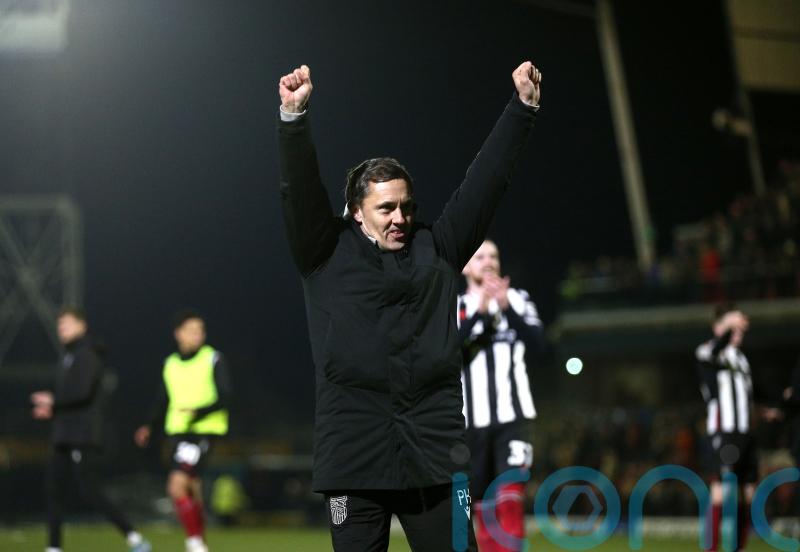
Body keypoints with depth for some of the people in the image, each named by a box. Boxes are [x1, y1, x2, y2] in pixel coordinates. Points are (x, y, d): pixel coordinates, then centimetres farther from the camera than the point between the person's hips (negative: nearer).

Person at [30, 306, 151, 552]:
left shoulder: (86, 355, -12)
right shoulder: (68, 356, 19)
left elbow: (81, 392, -24)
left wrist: (53, 400, -12)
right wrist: (51, 409, 10)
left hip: (83, 437, -10)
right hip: (65, 439, 10)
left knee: (89, 491, -12)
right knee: (53, 489, 6)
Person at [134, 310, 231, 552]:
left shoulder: (213, 359, -3)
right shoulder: (170, 364, 12)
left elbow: (225, 397, -8)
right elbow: (163, 402, 18)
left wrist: (199, 412, -22)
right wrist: (149, 427, 4)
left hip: (204, 431, -5)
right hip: (178, 432, 5)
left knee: (177, 485, -19)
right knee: (192, 492, 10)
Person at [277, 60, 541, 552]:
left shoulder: (437, 251, 14)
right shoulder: (328, 256, 8)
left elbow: (487, 180, 10)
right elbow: (301, 190, -5)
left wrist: (523, 108, 4)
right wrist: (294, 116, -19)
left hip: (436, 456, 2)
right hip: (354, 458, -2)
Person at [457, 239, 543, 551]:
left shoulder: (517, 300, 10)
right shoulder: (454, 308, 8)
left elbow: (537, 343, -5)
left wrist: (506, 306, -16)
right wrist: (479, 310, -19)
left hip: (512, 415, -1)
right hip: (472, 418, 1)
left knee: (510, 496, -15)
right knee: (482, 504, 4)